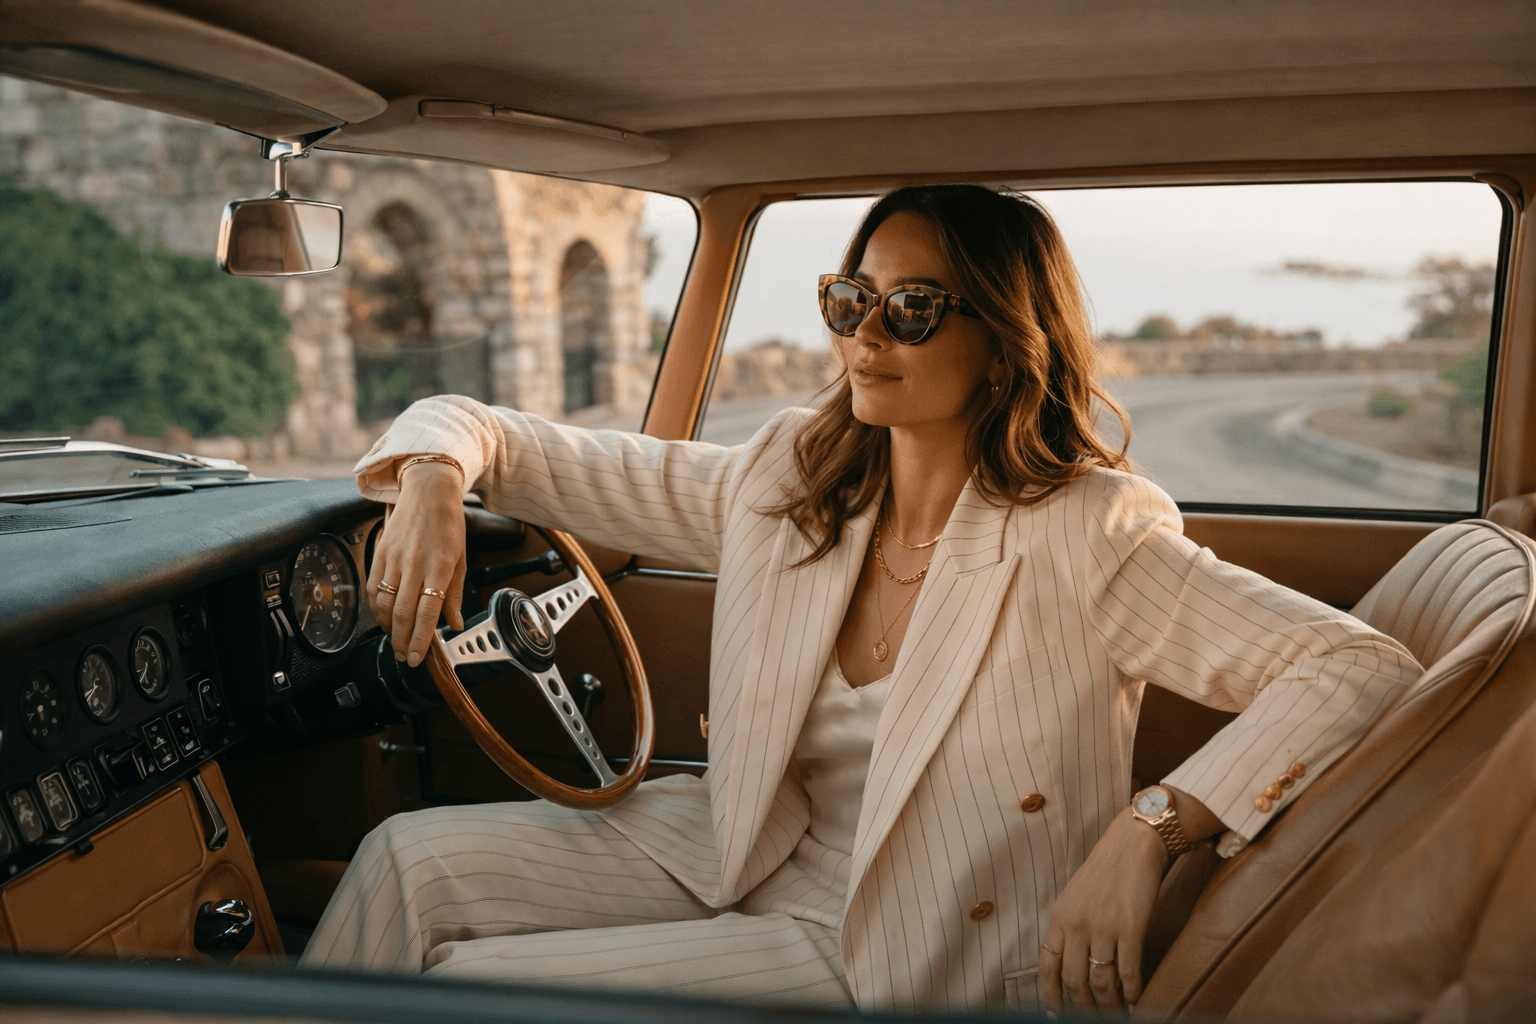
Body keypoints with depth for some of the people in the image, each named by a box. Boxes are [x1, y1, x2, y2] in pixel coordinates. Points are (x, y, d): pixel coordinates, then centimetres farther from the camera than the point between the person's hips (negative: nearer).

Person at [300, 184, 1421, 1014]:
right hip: (751, 855, 6)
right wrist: (433, 476, -19)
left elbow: (1363, 668, -24)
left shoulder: (1081, 536, -19)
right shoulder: (784, 485, -3)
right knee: (414, 859, -7)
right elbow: (527, 451, 3)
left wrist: (1150, 828, -34)